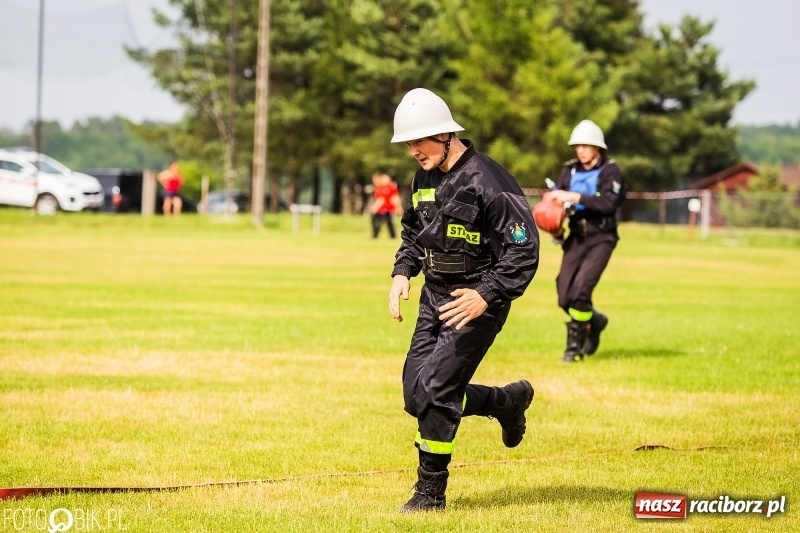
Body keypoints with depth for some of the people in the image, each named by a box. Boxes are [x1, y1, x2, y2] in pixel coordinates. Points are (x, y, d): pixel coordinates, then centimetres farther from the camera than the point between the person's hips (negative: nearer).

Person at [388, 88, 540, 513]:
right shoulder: (423, 178, 5)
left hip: (476, 302, -8)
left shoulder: (488, 182, -19)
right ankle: (511, 400, 29)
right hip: (435, 298, 8)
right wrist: (402, 272, 5)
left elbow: (524, 249, -19)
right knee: (416, 395, 7)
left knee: (433, 390, -15)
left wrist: (487, 295, -27)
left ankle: (431, 491, -1)